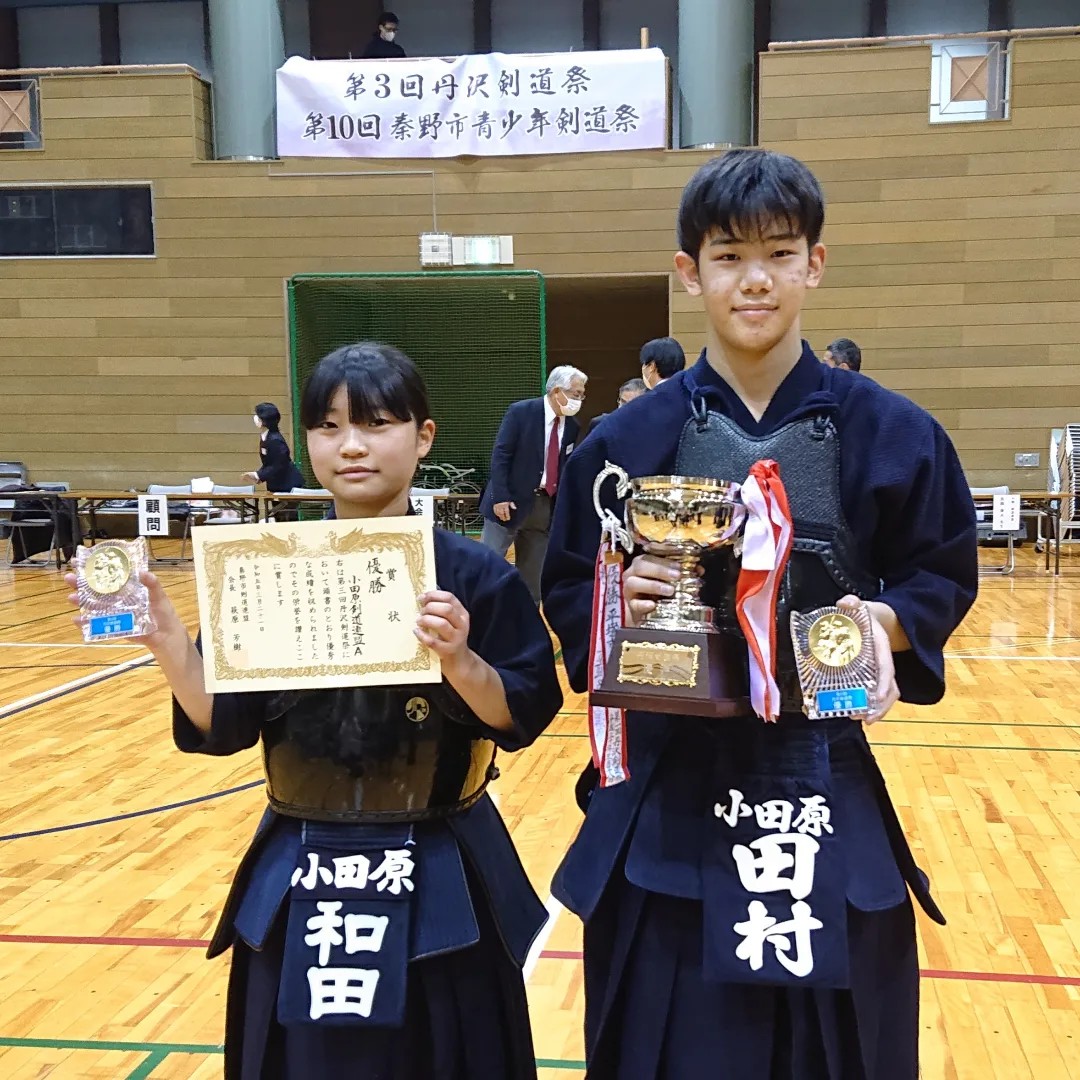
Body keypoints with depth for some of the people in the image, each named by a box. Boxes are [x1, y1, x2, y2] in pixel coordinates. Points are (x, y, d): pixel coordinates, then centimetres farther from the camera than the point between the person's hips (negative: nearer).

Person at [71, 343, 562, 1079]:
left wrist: (460, 662, -27)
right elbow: (221, 727, -4)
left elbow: (522, 718, -10)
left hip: (439, 881, -2)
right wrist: (165, 637, -19)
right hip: (300, 882, 2)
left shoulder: (472, 574, -9)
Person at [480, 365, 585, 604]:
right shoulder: (521, 412, -9)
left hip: (546, 506, 5)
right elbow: (500, 455, -12)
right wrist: (500, 497, -18)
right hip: (510, 503, -5)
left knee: (532, 574, 8)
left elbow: (565, 466, 13)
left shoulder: (572, 426, 7)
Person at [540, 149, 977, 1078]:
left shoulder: (889, 432, -2)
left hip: (824, 788, 1)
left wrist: (885, 620, -14)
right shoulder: (632, 436, -2)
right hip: (669, 791, 0)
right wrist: (622, 599, -17)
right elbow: (568, 594, 4)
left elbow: (944, 578, 6)